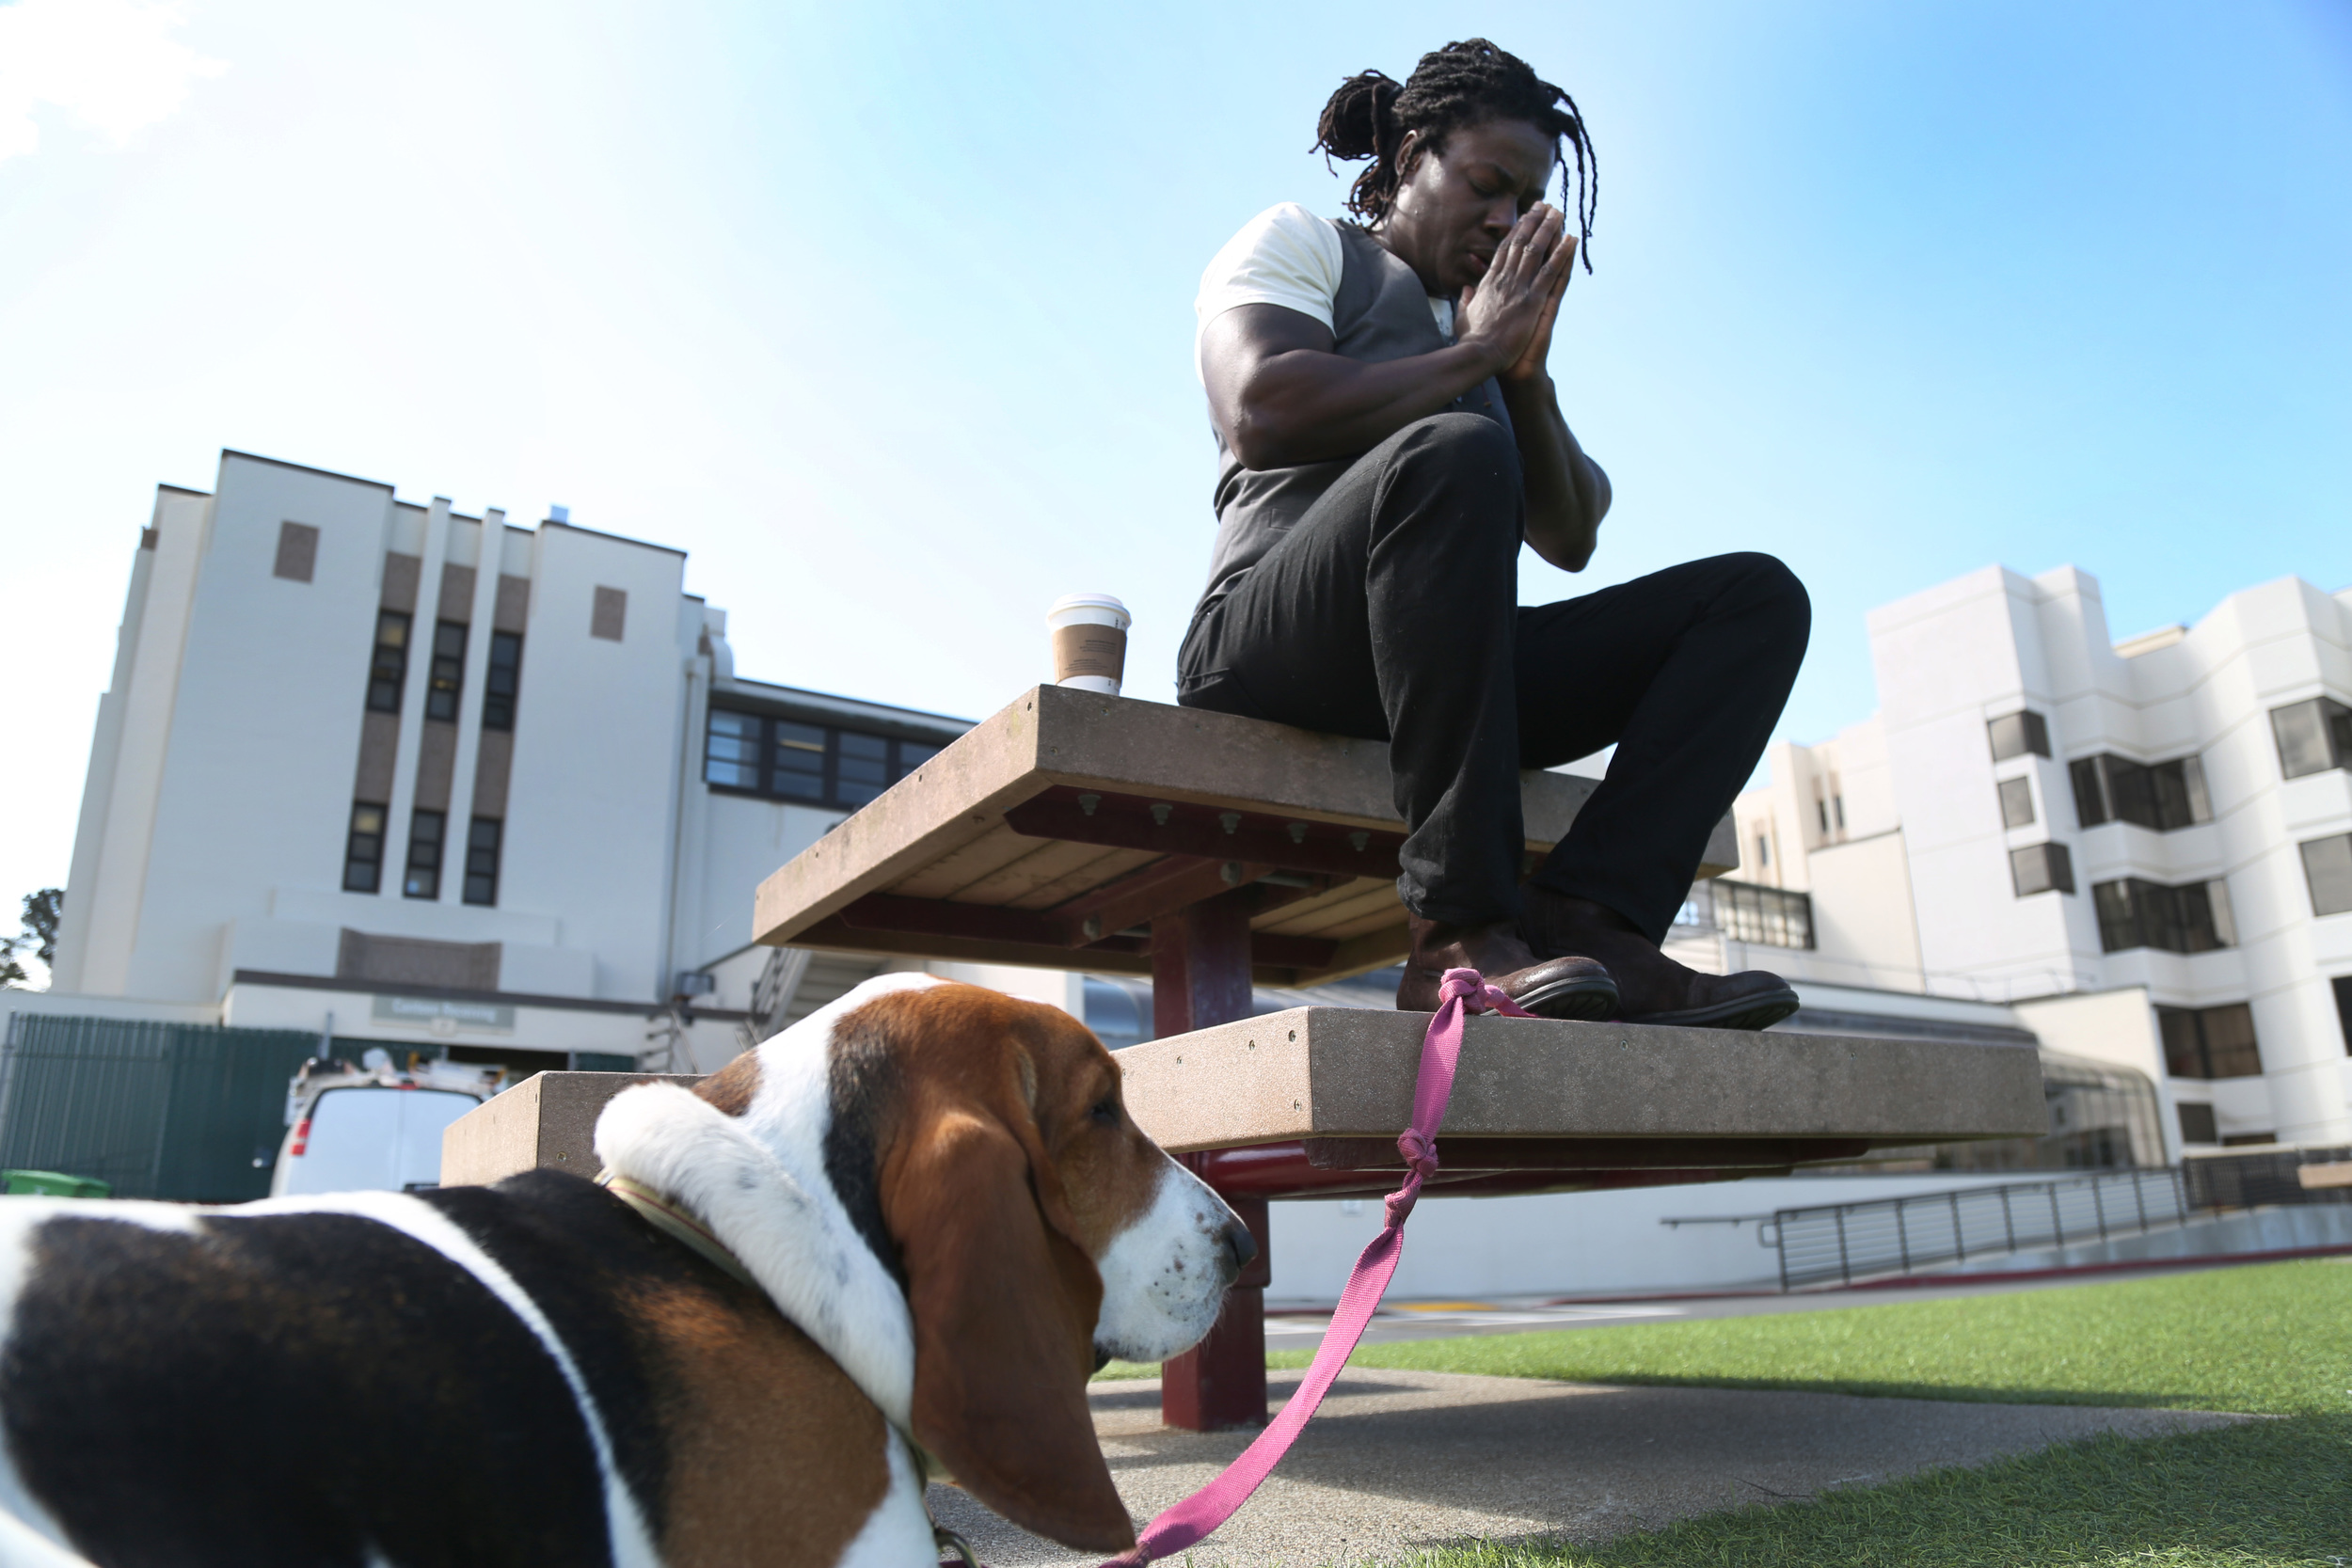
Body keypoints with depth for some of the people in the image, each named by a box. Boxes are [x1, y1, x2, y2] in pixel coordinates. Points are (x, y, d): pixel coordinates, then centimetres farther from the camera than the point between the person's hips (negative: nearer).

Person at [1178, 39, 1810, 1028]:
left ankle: (1585, 920, -29)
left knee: (1759, 594, -6)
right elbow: (1263, 414, -11)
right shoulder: (1296, 243, 13)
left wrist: (1527, 372, 4)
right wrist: (1475, 351, -3)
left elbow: (1571, 540, 18)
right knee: (1451, 454, -35)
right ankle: (1462, 927, -35)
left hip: (1454, 659, 7)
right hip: (1269, 642, -6)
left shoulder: (1494, 329, 29)